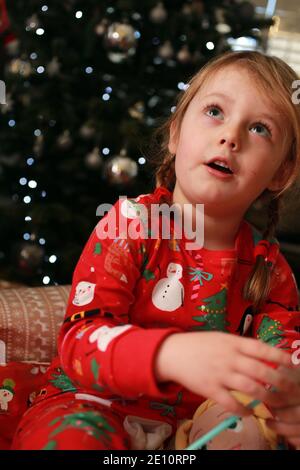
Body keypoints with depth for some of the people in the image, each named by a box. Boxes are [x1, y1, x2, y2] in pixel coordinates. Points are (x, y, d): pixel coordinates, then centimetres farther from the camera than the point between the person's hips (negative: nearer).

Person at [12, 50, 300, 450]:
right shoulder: (131, 223, -12)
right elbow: (80, 339, -22)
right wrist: (172, 354, -43)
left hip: (193, 423, 4)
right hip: (95, 405, -4)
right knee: (73, 438, -36)